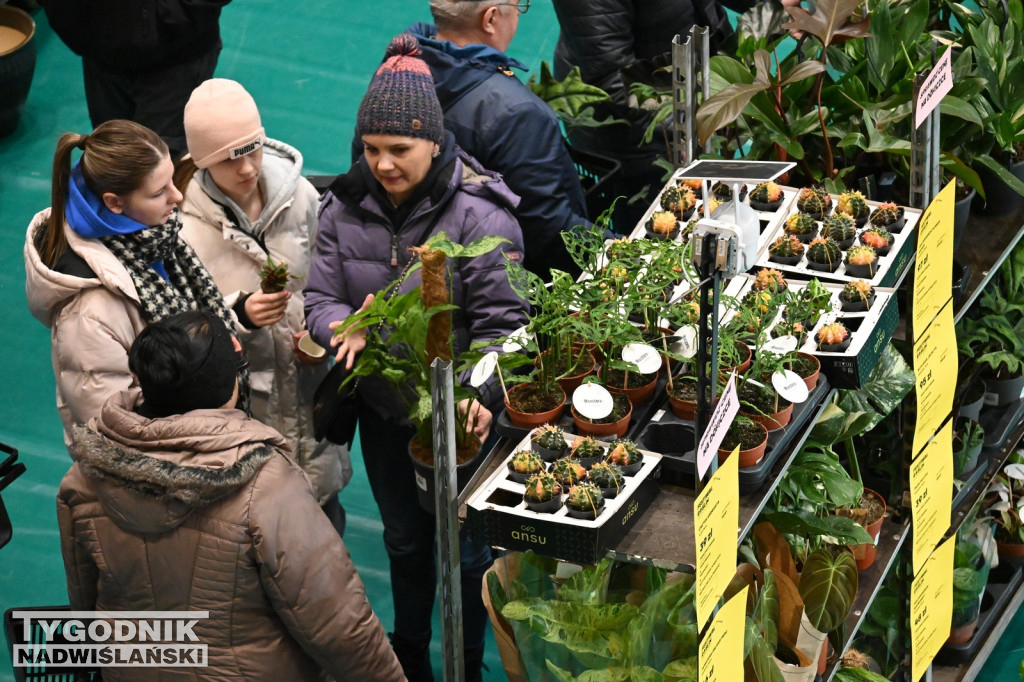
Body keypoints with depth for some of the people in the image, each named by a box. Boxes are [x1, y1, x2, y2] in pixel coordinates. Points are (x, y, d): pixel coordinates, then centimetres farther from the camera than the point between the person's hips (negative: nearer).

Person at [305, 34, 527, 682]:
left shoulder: (479, 213, -20)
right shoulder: (346, 206, -7)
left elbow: (503, 322, -21)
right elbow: (321, 296, -5)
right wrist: (347, 327, -30)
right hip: (383, 408, 4)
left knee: (464, 547, 11)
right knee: (405, 537, 24)